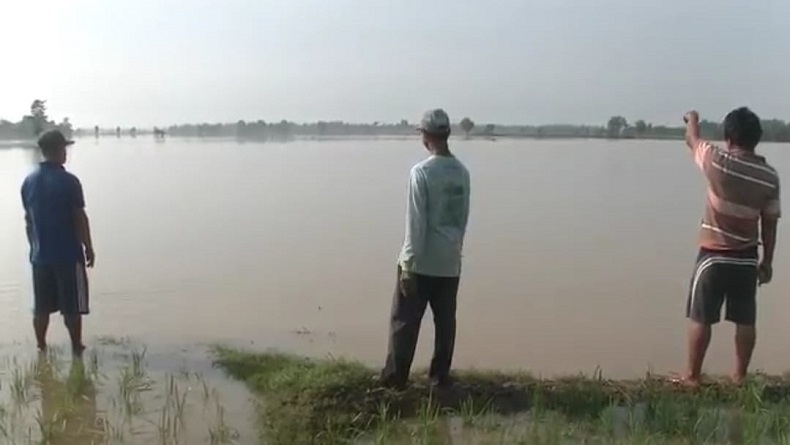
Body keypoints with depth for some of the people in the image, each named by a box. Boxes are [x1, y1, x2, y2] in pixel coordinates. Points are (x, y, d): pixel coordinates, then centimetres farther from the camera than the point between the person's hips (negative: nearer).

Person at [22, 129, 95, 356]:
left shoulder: (29, 181, 5)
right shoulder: (68, 181, -14)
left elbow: (28, 219, 11)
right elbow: (80, 218, -12)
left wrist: (35, 246, 20)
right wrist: (89, 248, -2)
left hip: (40, 255, 6)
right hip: (68, 254, -6)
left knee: (41, 307, 12)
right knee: (72, 307, 4)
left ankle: (42, 349, 21)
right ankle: (76, 349, 11)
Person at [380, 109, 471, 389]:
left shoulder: (422, 172, -13)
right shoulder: (462, 172, 5)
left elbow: (416, 223, -15)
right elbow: (463, 218, 9)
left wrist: (408, 264, -11)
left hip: (421, 263, -5)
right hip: (450, 263, 5)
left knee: (404, 321, 5)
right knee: (445, 321, 11)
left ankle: (395, 377, 10)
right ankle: (440, 376, 17)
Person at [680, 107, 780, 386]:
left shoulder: (718, 162, -14)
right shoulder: (770, 176, -4)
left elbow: (692, 140, 7)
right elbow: (770, 224, 2)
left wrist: (692, 119, 29)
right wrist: (767, 261, 12)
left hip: (713, 256, -3)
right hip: (747, 258, 4)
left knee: (700, 319, 5)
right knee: (745, 321, 13)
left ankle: (692, 376, 13)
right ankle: (740, 376, 23)